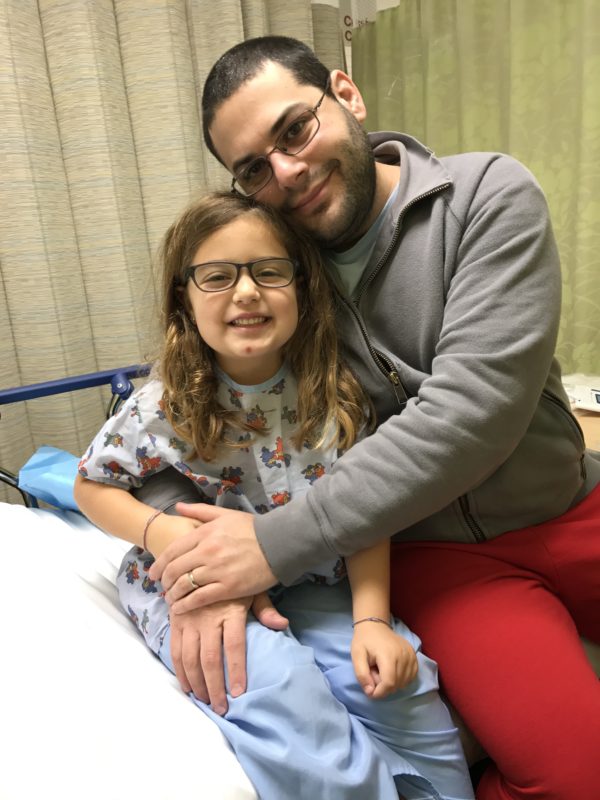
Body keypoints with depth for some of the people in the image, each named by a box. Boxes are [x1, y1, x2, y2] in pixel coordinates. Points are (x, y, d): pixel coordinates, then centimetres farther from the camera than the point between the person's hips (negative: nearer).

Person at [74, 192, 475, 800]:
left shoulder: (335, 390, -12)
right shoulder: (163, 409, -16)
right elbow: (91, 485, -1)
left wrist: (371, 620, -16)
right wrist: (165, 532, -19)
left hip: (307, 579, 3)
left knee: (399, 683, -17)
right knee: (281, 691, -29)